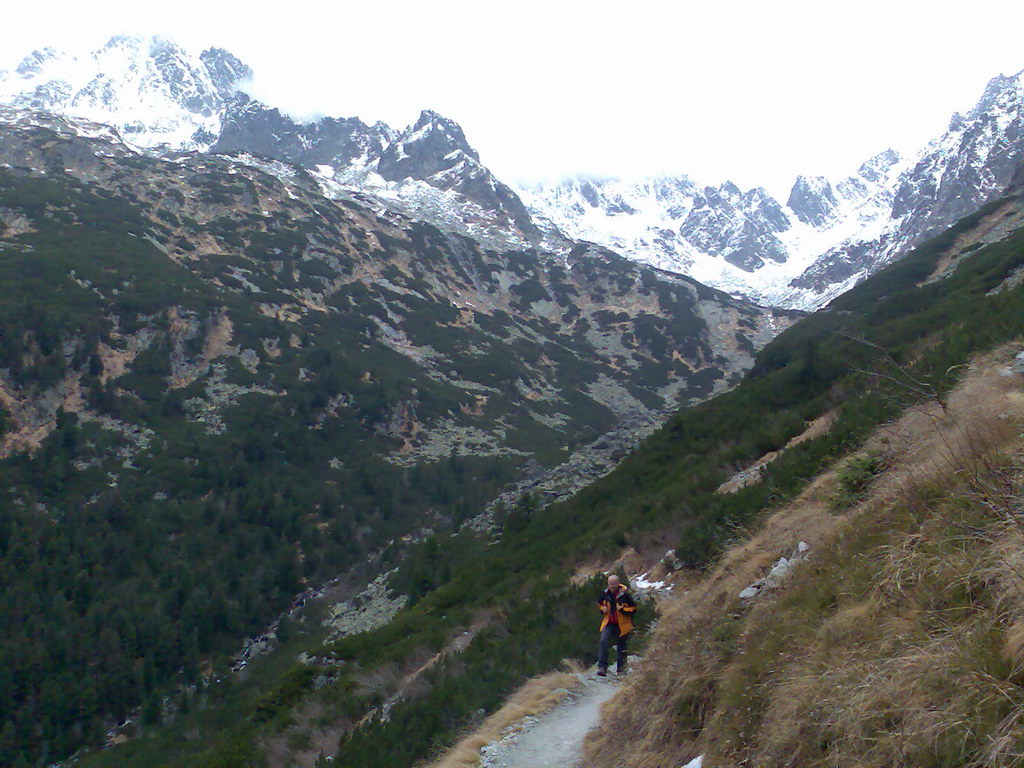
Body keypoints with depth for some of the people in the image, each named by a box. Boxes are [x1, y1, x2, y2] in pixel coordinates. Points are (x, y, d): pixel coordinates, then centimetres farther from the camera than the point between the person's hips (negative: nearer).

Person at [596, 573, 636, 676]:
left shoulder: (624, 594, -13)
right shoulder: (605, 594, -1)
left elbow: (633, 608, -7)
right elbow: (599, 604, 18)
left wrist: (623, 609, -21)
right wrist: (603, 609, -3)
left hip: (622, 625, -2)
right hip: (609, 624, 2)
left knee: (621, 646, 11)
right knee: (603, 641, -19)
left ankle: (621, 669, 28)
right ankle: (602, 667, -18)